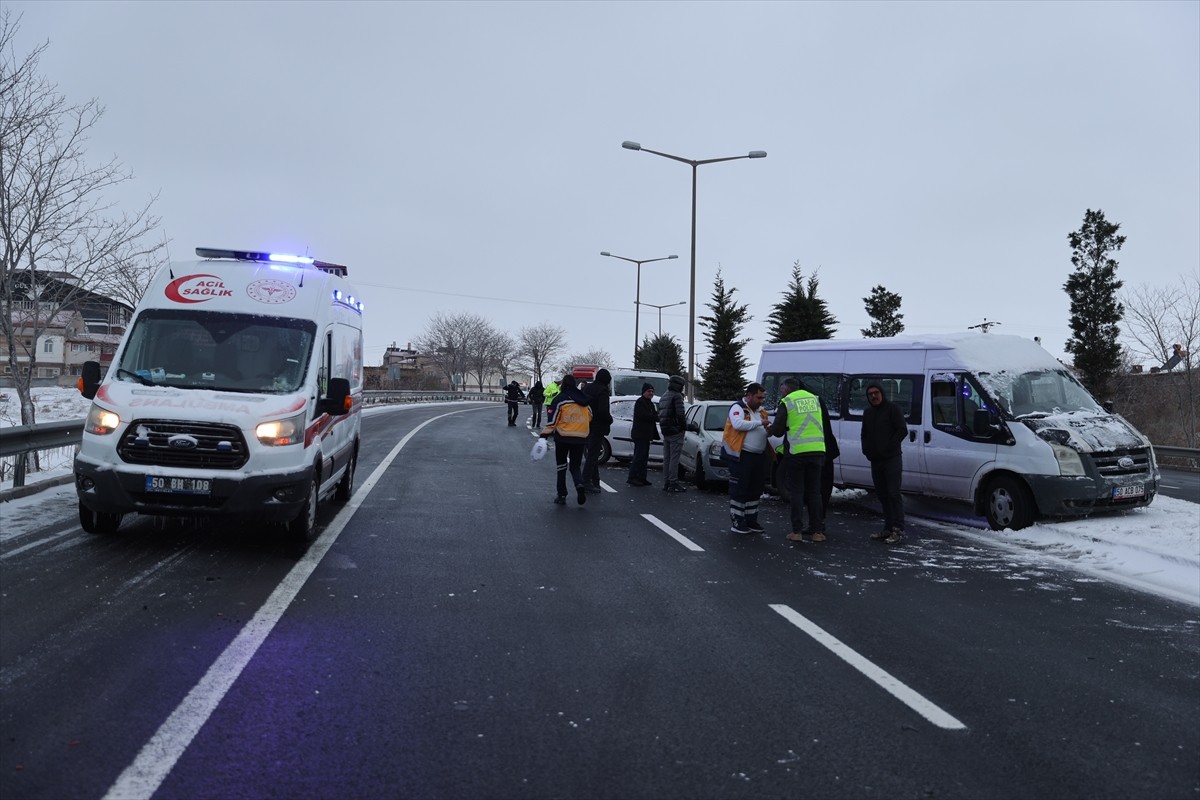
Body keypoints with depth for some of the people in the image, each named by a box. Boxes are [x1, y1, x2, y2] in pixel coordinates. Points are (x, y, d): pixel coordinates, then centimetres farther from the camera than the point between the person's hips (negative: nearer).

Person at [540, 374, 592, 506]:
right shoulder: (583, 399, 10)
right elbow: (590, 417, 21)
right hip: (580, 438, 3)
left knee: (561, 466, 11)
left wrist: (545, 435, -10)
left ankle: (561, 495, 11)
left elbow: (551, 419, -11)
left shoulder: (560, 399, -5)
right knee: (575, 466, 11)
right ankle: (580, 485, -19)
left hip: (563, 437, -3)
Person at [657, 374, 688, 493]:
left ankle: (666, 483, 14)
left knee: (667, 458, 11)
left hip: (666, 432, 9)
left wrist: (664, 428, 18)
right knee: (674, 458, -7)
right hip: (675, 432, -9)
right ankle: (673, 483, -7)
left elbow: (659, 415, 18)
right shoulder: (677, 396, -11)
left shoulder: (663, 397, 17)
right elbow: (680, 414, -20)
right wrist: (684, 426, -9)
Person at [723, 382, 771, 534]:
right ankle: (737, 522, 2)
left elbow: (765, 430, 25)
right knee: (739, 489, -3)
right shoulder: (738, 408, -8)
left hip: (758, 456, 8)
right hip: (741, 456, -8)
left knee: (755, 489, 13)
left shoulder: (761, 411, 18)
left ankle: (751, 520, 23)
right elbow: (738, 424, -25)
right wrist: (759, 423, -22)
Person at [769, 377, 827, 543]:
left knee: (797, 492, 3)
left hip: (796, 452, -4)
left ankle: (797, 531, 2)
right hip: (817, 451, 4)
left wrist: (770, 428, 18)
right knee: (814, 492, 11)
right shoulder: (814, 398, 13)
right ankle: (817, 531, 12)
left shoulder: (786, 402, -3)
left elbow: (777, 430, -4)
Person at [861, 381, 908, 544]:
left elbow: (902, 430, -12)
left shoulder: (893, 409, -5)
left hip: (892, 459, -7)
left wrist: (888, 447, -16)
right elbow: (864, 434, 25)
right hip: (875, 461, 7)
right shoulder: (868, 413, 17)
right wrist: (866, 450, 8)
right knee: (882, 495, 9)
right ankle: (888, 529, 14)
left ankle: (898, 530, -11)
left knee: (893, 494, -11)